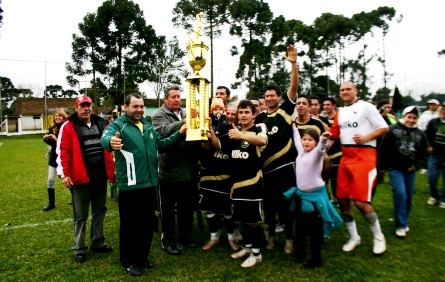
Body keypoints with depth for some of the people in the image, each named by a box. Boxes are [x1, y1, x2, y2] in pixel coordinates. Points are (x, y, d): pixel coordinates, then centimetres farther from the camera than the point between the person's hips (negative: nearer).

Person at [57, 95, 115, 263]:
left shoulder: (100, 124, 10)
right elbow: (62, 152, -9)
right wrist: (64, 174, -16)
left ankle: (98, 242, 31)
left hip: (101, 177, 5)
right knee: (81, 215, 7)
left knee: (100, 211, 15)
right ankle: (79, 249, 20)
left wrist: (112, 170, 12)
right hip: (81, 179, -5)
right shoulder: (68, 127, -5)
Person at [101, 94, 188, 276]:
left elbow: (160, 144, 16)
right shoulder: (118, 125, -9)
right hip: (130, 186, -6)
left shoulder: (148, 126, 12)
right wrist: (111, 142, -55)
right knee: (130, 225, 7)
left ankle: (142, 257, 36)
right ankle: (128, 262, 26)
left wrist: (179, 135, 4)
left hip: (149, 183, 7)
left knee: (148, 223, 17)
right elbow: (105, 137, -30)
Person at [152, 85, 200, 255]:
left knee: (187, 206, 17)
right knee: (168, 208, 9)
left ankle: (185, 236, 34)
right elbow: (165, 131, -23)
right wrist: (184, 122, -35)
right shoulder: (159, 115, -3)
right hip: (169, 170, -5)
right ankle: (168, 239, 25)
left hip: (189, 170, 6)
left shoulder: (186, 113, 14)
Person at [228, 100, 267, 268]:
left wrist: (241, 136, -50)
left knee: (253, 218, 2)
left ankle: (256, 253, 16)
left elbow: (263, 141, -34)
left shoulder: (259, 129, -9)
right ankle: (247, 246, 33)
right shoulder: (234, 130, 13)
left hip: (252, 181, -6)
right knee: (242, 217, 16)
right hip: (237, 181, 7)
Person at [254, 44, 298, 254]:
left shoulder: (286, 110, -1)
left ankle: (289, 237, 21)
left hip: (285, 165, -3)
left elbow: (294, 87, -10)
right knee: (269, 202, 13)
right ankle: (270, 234, 30)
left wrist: (293, 63, -18)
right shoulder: (260, 117, 9)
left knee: (287, 202, 6)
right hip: (266, 166, 4)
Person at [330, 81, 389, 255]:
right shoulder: (340, 112, 16)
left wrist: (366, 138, -16)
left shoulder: (366, 107, -1)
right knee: (342, 199, 6)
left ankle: (378, 236, 17)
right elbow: (334, 134, 18)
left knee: (361, 201, -9)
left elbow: (384, 128, -4)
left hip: (364, 157, -6)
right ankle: (354, 237, 25)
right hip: (345, 158, 6)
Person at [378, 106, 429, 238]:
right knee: (400, 194, -14)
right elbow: (383, 149, -7)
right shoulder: (393, 129, -7)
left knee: (409, 196, 11)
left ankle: (404, 221, 30)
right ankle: (401, 225, -3)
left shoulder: (420, 134, 7)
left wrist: (416, 166, -1)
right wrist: (383, 166, -6)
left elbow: (424, 153, 12)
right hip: (395, 168, -5)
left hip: (410, 170, 5)